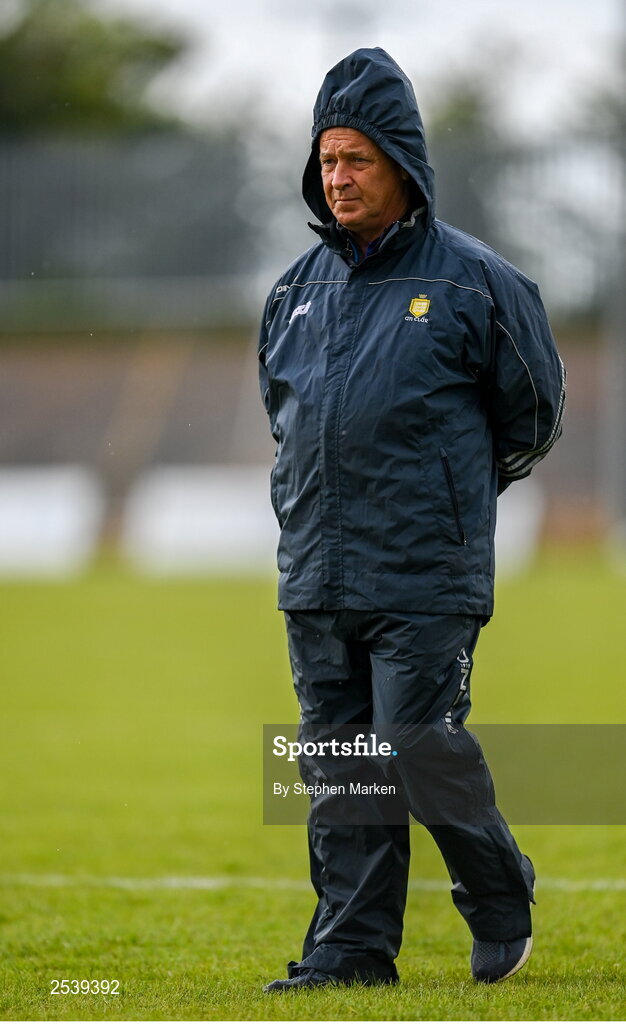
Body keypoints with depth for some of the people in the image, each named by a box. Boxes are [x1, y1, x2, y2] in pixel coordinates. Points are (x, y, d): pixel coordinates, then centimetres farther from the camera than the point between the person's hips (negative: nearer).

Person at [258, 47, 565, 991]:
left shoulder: (471, 281, -4)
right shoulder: (300, 288, 11)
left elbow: (532, 409, 6)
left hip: (425, 576, -5)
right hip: (316, 576, 5)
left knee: (420, 745, -8)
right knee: (338, 763, 5)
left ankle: (502, 904, 13)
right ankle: (351, 944, 10)